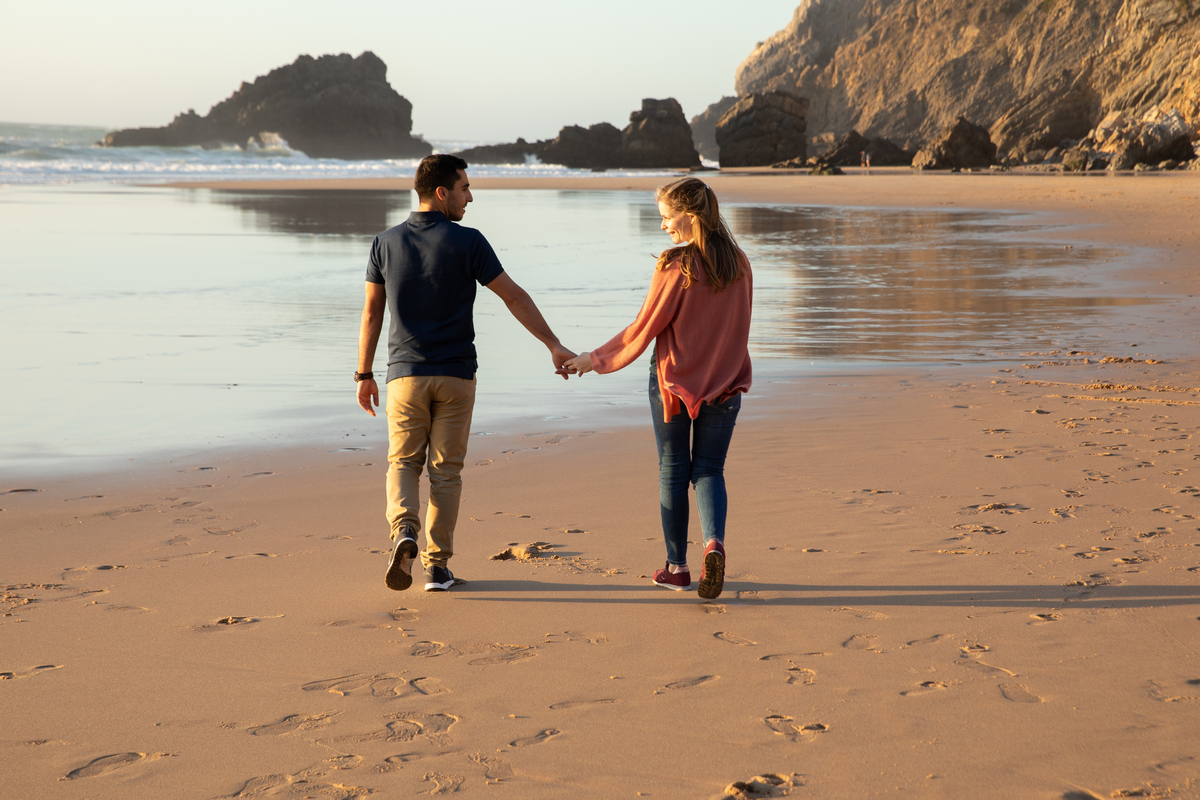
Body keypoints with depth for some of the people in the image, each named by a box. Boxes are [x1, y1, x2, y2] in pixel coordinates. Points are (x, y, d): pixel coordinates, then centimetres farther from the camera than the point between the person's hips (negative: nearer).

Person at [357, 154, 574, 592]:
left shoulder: (386, 242, 0)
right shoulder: (467, 242, -8)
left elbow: (372, 313, 3)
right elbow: (514, 297, -7)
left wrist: (364, 375, 11)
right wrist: (554, 345, -3)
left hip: (406, 375, 1)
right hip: (455, 375, -1)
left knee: (403, 463, 12)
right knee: (446, 470, 7)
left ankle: (403, 531, -15)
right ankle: (437, 565, 8)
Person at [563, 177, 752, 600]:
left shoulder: (674, 266, -16)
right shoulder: (738, 263, -2)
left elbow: (643, 329, -12)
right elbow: (737, 326, 8)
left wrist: (596, 359, -1)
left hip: (673, 381, -3)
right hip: (725, 383, 3)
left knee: (673, 472, 10)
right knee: (709, 470, 11)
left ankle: (677, 566, 18)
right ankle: (714, 542, -16)